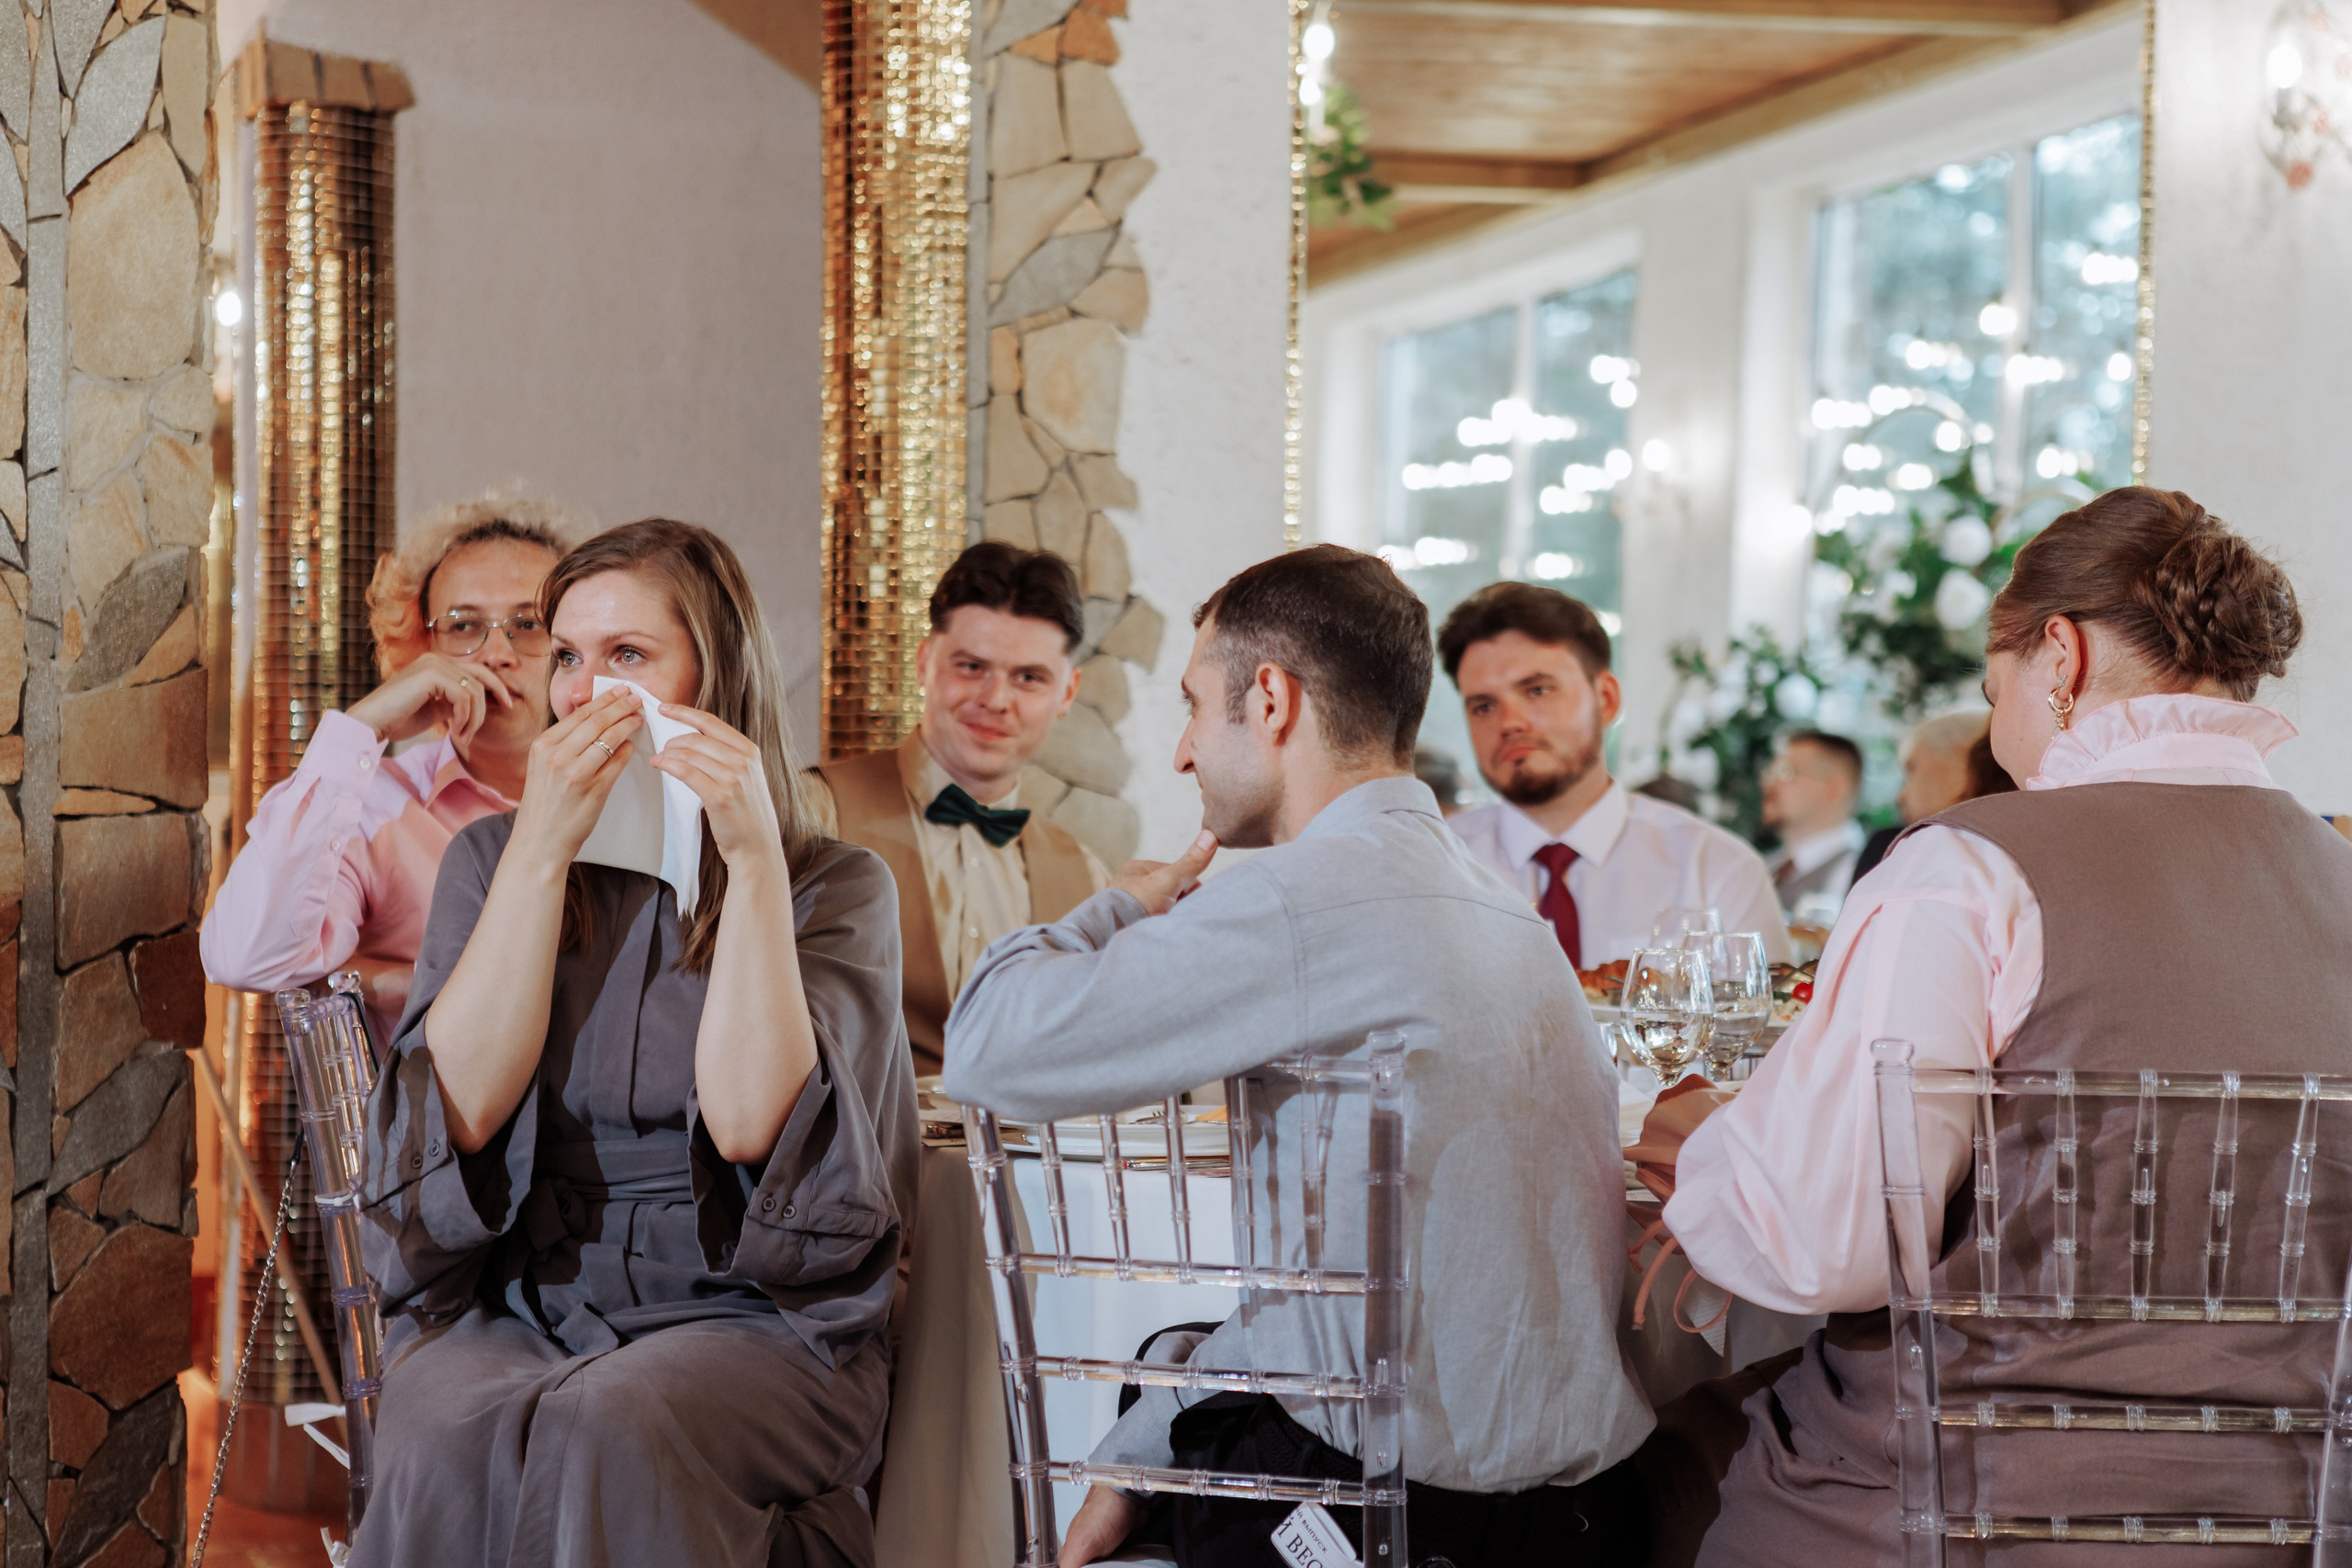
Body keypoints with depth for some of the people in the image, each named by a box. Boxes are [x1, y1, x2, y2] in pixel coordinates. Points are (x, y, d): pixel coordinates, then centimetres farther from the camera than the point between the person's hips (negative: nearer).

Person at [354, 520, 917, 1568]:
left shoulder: (833, 887, 4)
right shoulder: (492, 860, 13)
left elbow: (747, 1120, -11)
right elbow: (463, 1110, -3)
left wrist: (753, 855, -12)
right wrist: (543, 849, -7)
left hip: (746, 1321, -2)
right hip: (508, 1312, 2)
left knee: (609, 1430, -35)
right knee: (457, 1441, -33)